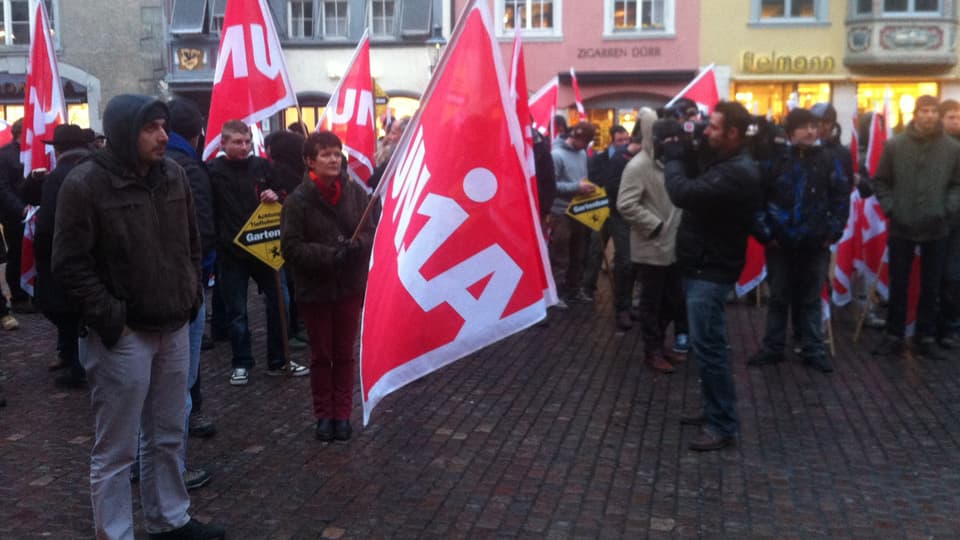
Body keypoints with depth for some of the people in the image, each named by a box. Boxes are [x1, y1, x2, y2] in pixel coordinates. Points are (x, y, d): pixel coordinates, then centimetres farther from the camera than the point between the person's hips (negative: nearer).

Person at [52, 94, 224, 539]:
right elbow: (70, 264, -12)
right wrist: (109, 319, -15)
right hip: (122, 336, -6)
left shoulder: (173, 174, 6)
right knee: (115, 450, 4)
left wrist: (191, 294, 12)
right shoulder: (85, 184, -13)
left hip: (174, 329, 6)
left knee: (168, 437, 19)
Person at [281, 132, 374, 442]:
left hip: (351, 286, 2)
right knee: (321, 355, 12)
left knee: (345, 354, 12)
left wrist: (353, 247, -21)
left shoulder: (355, 192, -3)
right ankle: (324, 414, 26)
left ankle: (342, 413, 25)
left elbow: (371, 232, 0)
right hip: (314, 289, -2)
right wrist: (329, 255, -23)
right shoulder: (298, 200, -11)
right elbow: (291, 248, -12)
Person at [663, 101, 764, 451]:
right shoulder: (726, 164, 13)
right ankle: (715, 411, 29)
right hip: (704, 266, 11)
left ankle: (723, 427, 2)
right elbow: (695, 189, 10)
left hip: (711, 271, -11)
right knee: (707, 344, 17)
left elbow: (684, 193, -32)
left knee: (707, 346, -7)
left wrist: (672, 157, -17)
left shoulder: (736, 173, -23)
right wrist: (679, 153, -2)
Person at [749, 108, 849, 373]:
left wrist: (833, 231, -3)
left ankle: (814, 350, 23)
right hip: (780, 243, 0)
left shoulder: (829, 159, -2)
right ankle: (772, 348, 24)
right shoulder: (776, 159, -6)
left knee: (811, 299, 12)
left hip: (815, 244, 1)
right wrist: (764, 232, -6)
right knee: (778, 298, 12)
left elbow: (841, 197, 2)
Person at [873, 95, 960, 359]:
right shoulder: (894, 145, -2)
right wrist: (890, 207, -6)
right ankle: (895, 335, 20)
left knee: (931, 287, 10)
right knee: (898, 286, 8)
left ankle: (926, 336, 22)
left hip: (936, 229, 1)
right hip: (901, 228, -1)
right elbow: (881, 181, 5)